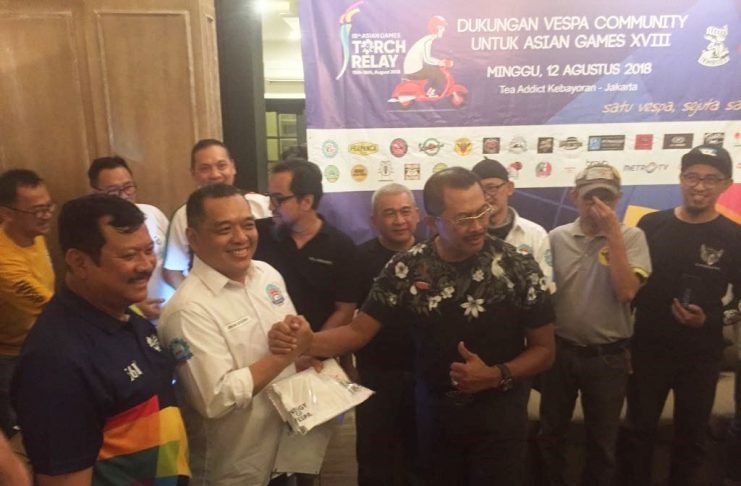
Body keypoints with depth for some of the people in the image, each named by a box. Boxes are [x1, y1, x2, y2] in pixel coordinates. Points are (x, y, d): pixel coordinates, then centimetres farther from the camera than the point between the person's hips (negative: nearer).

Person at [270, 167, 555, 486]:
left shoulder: (518, 268, -16)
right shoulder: (406, 268, -11)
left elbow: (544, 349, -6)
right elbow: (359, 331, -8)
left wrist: (496, 375, -24)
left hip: (499, 415, -1)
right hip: (434, 411, 2)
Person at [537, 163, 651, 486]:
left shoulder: (631, 237, -6)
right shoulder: (557, 238, -1)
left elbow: (626, 292, -20)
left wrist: (612, 233, -20)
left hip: (608, 356, -1)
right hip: (560, 350, 2)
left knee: (602, 441, 17)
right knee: (550, 434, 17)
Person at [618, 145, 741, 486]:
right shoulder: (652, 224, -3)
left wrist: (708, 320, -19)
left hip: (701, 355, 0)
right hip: (647, 348, 0)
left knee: (691, 434, 18)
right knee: (638, 429, 12)